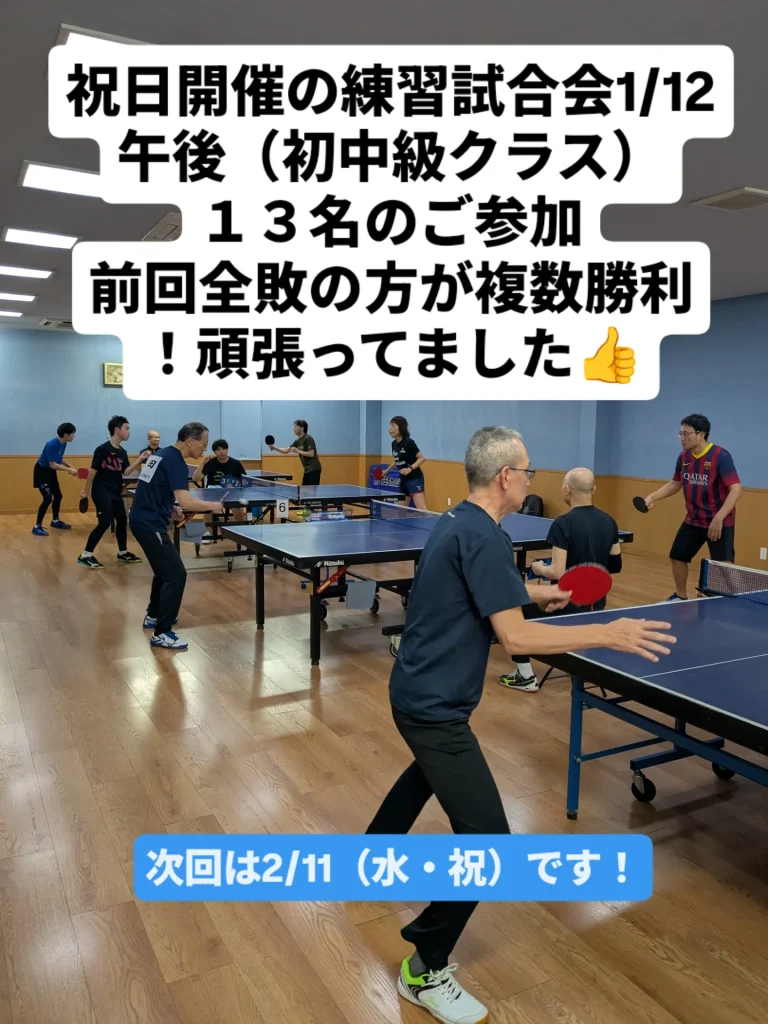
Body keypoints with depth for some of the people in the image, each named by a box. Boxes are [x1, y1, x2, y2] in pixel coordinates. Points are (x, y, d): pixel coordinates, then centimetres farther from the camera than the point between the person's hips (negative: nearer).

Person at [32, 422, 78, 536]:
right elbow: (52, 464, -28)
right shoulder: (52, 444, -28)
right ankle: (37, 527, -9)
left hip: (50, 472, 9)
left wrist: (71, 466, -1)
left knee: (58, 496, 16)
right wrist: (69, 470, -23)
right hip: (41, 471, -9)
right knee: (48, 498, -16)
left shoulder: (63, 444, -2)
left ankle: (55, 521, 35)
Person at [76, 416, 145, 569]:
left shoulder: (122, 452, 9)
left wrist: (140, 459, -9)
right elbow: (93, 470, -12)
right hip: (102, 491, -8)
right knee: (104, 522, -14)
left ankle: (122, 553, 30)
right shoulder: (103, 449, -14)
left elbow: (126, 471, 1)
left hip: (116, 492, 8)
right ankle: (86, 555, -7)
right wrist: (86, 490, -10)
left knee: (122, 521, 14)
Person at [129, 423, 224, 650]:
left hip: (143, 519, 10)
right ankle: (162, 633, -7)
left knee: (165, 570, 25)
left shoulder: (162, 454, 12)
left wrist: (169, 510, 12)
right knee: (176, 574, -10)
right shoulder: (175, 461, -17)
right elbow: (186, 502, -27)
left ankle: (153, 616, 41)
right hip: (150, 524, -10)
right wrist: (212, 506, -11)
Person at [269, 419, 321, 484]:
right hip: (307, 469, 9)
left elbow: (311, 454, -20)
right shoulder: (298, 441, 13)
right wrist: (274, 448, 0)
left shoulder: (308, 439, -13)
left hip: (313, 469, -9)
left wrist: (297, 451, -18)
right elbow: (286, 451, 13)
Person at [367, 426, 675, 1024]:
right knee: (486, 839, -6)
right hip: (435, 705, -11)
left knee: (432, 768, 37)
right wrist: (606, 634, -22)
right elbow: (515, 638, -27)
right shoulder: (483, 536, -24)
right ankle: (426, 972, 11)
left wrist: (535, 592, 21)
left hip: (419, 693, 11)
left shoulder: (458, 522, 6)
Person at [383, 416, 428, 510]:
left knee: (422, 509, -18)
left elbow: (422, 458, -17)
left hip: (415, 479, -8)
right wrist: (386, 471, 21)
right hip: (403, 480, 8)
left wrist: (410, 468, -28)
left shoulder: (409, 442, -16)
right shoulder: (394, 443, 7)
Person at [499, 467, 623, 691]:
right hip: (596, 604, 7)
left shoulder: (563, 523, -21)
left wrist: (540, 569, -3)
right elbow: (615, 566, 9)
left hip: (568, 605, -7)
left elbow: (557, 573, -24)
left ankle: (526, 677, 12)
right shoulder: (609, 522, 0)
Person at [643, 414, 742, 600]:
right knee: (677, 556, 14)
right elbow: (674, 484, 16)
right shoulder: (684, 457, 1)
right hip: (693, 521, 7)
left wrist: (718, 518, -33)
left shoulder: (721, 456, -19)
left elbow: (736, 489, -25)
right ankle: (681, 597, 33)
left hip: (719, 523, -7)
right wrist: (652, 497, 0)